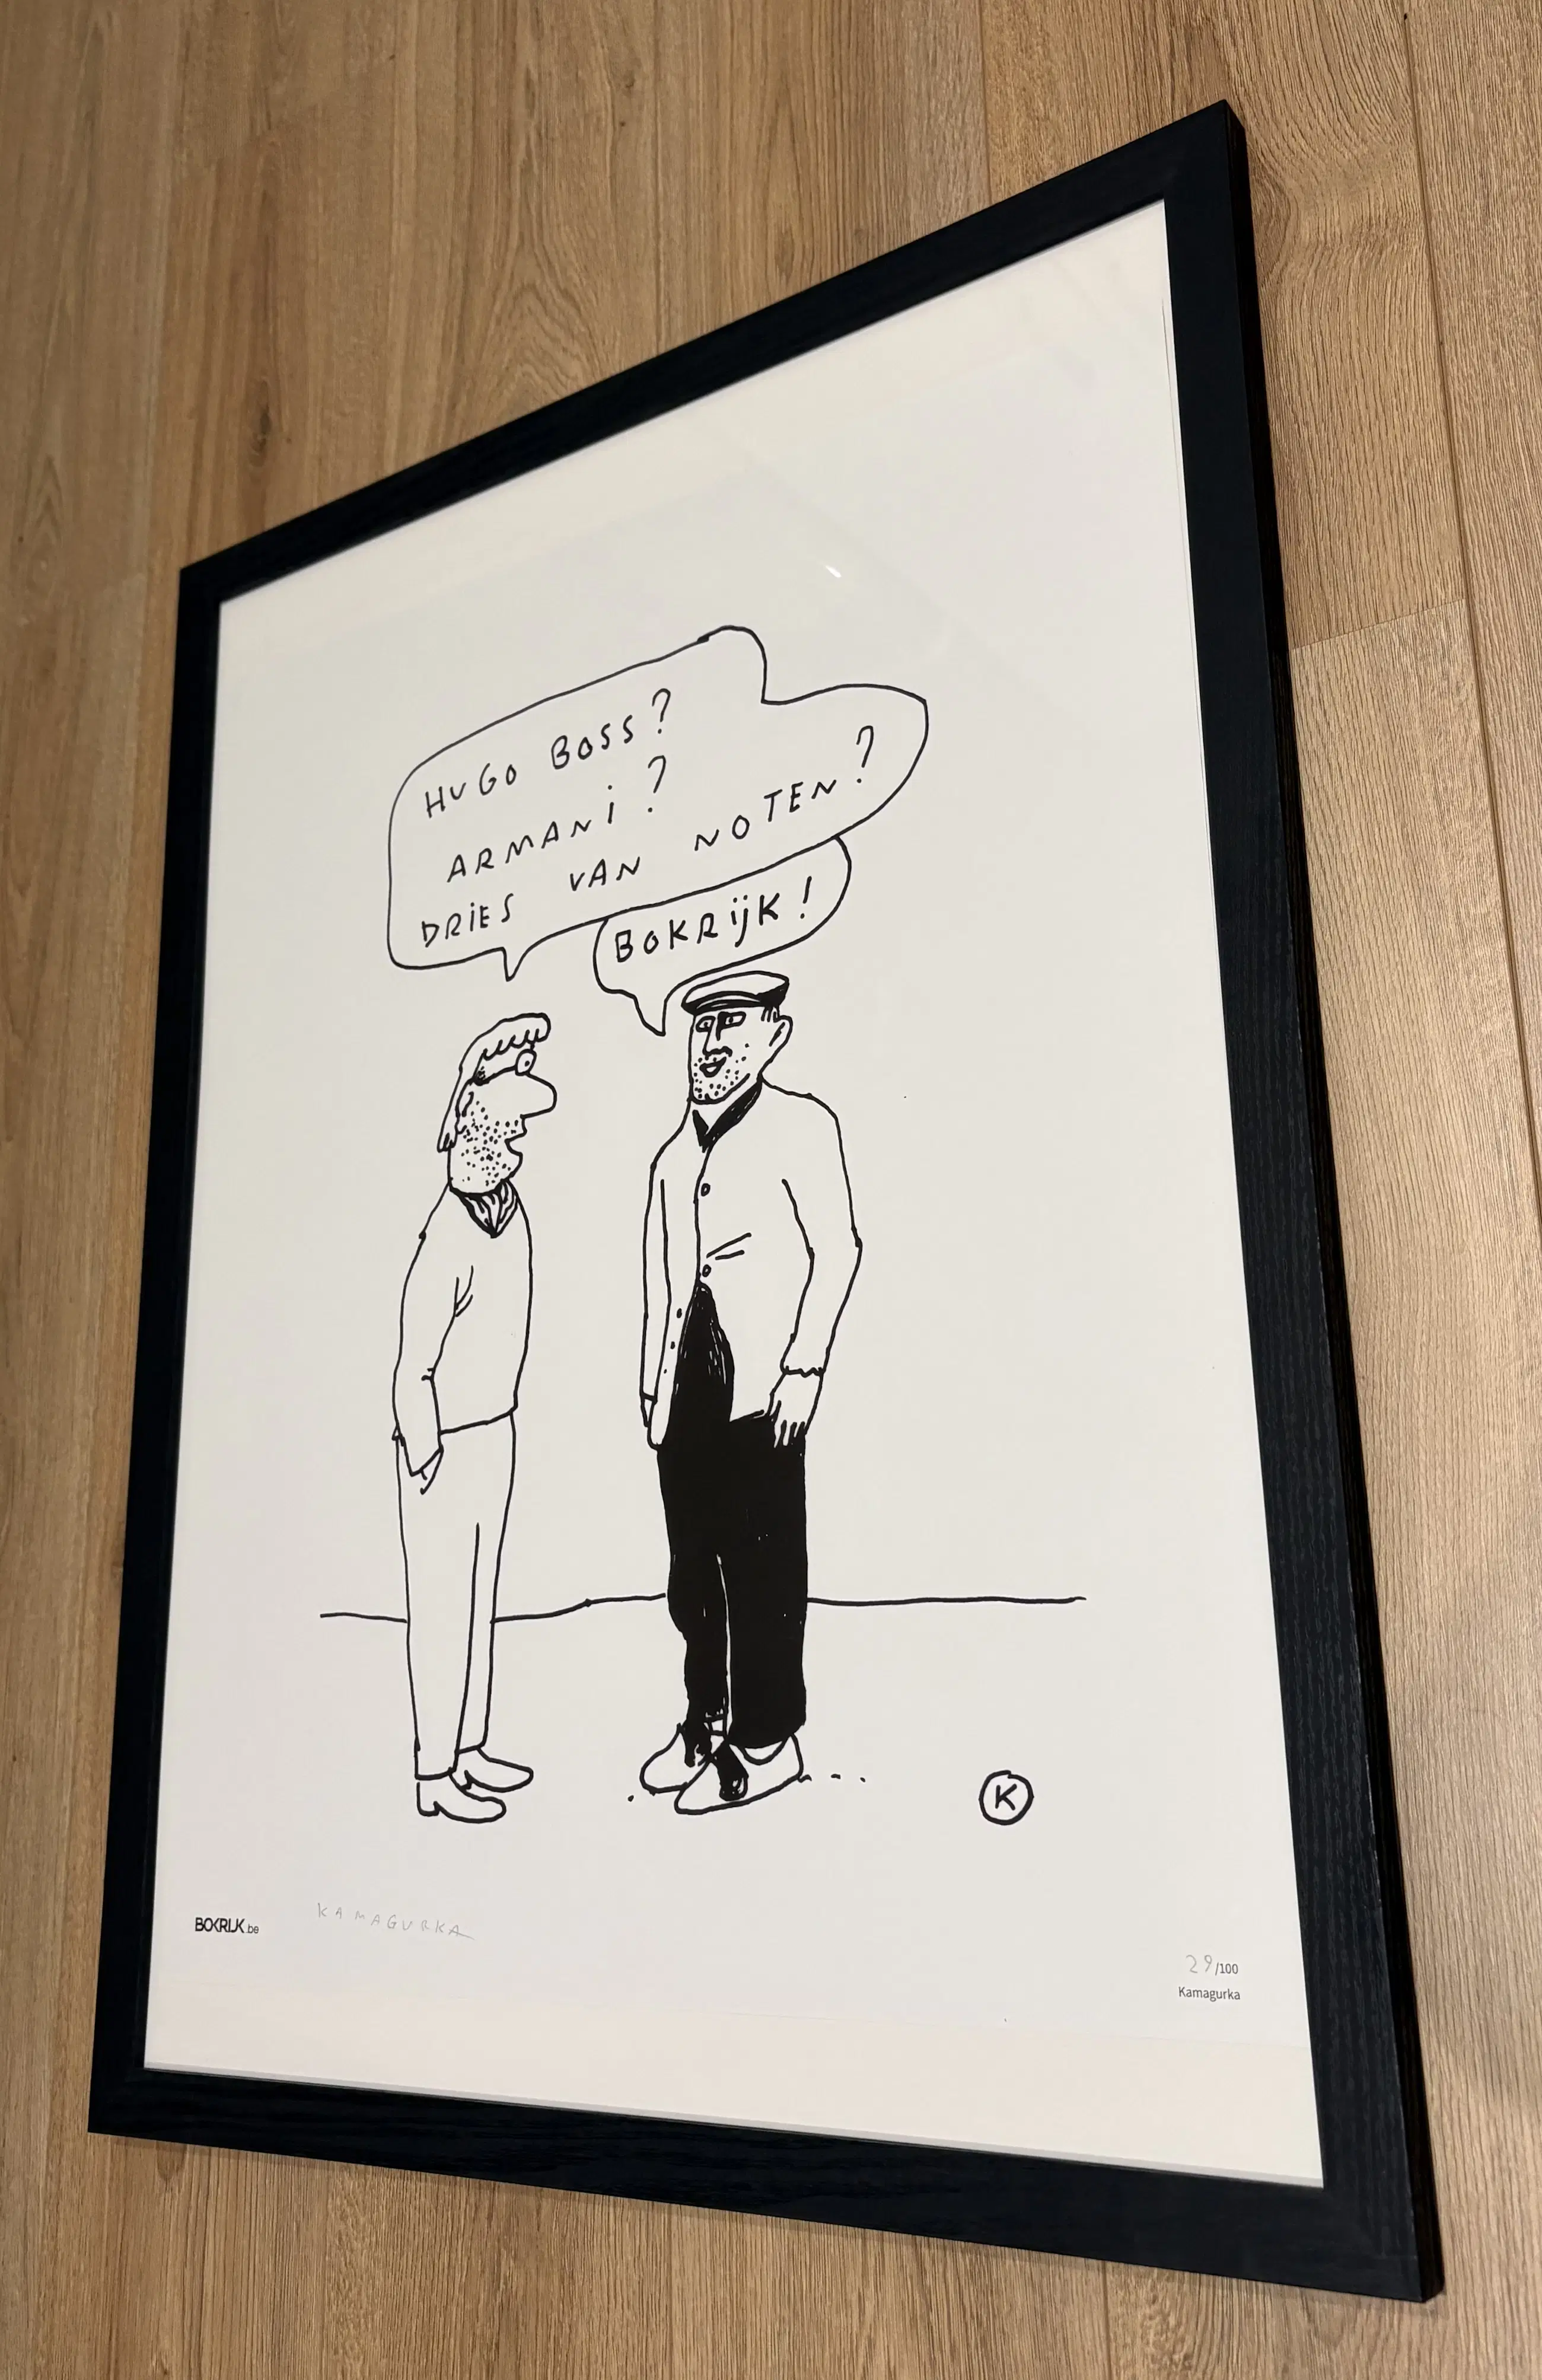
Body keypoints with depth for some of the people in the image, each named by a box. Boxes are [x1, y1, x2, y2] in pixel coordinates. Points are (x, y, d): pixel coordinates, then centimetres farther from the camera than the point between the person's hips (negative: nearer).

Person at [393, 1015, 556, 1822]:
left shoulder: (508, 1207, -1)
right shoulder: (446, 1247, -27)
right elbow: (412, 1377, -22)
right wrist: (425, 1461, -15)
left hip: (497, 1431, 8)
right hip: (448, 1445, -8)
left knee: (481, 1599, 18)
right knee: (440, 1608, 4)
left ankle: (470, 1751, 33)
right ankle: (435, 1776, 19)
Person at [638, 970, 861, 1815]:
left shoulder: (800, 1125, 0)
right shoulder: (674, 1155, 17)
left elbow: (837, 1248, -7)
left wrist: (803, 1367, -13)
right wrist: (654, 1384, 15)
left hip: (759, 1378, -6)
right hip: (688, 1382, 6)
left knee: (763, 1564, -2)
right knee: (694, 1566, 11)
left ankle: (766, 1743, 9)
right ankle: (705, 1724, 25)